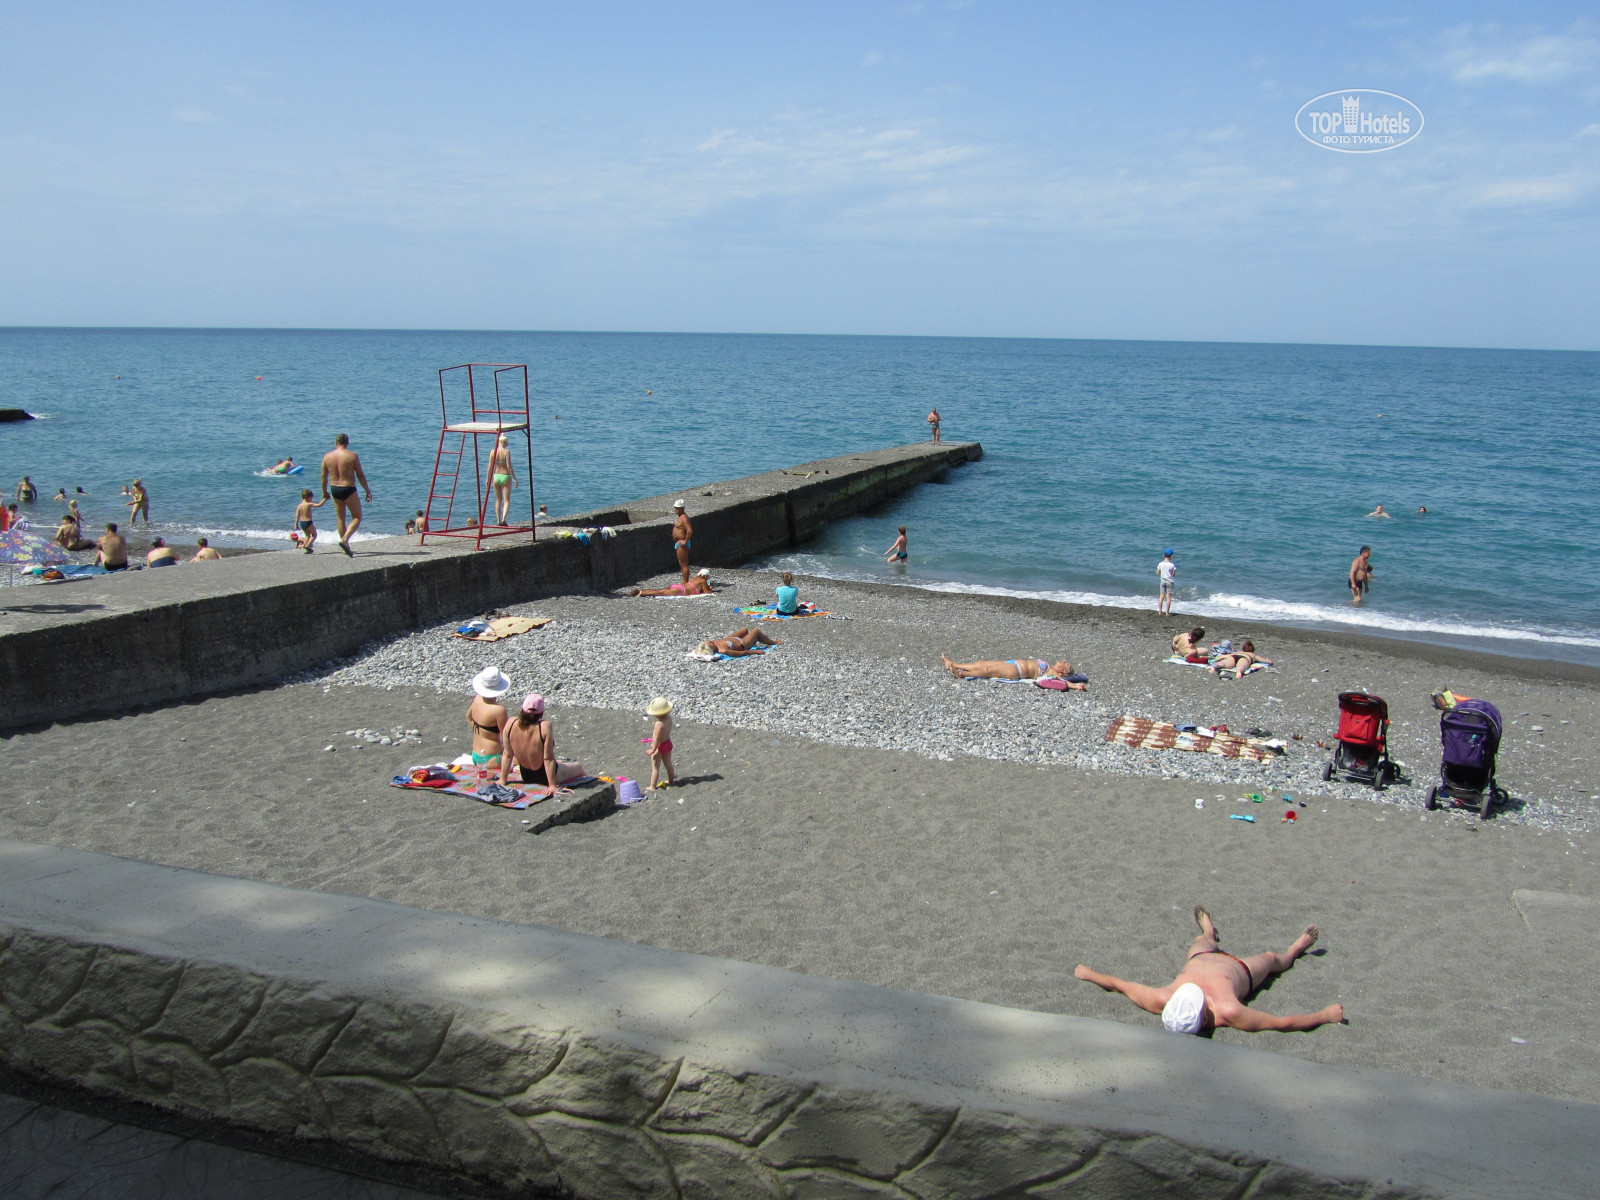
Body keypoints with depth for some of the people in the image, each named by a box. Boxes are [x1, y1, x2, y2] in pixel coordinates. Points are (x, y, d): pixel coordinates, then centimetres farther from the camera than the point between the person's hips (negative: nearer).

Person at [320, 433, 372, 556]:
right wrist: (367, 491, 1)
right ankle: (345, 539, -15)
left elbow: (324, 476, 7)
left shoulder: (327, 456, 1)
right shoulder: (353, 456, -10)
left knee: (341, 518, 17)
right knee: (357, 517, 6)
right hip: (348, 490, -5)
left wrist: (324, 492, 21)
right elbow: (360, 475, -8)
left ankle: (345, 546, 23)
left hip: (334, 489, 5)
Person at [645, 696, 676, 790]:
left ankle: (652, 786, 16)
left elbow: (657, 738, -28)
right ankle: (671, 780, 44)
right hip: (668, 743, 8)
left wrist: (653, 750, -19)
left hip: (660, 747, -8)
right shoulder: (669, 718, -9)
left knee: (655, 767, 7)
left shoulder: (659, 724, -33)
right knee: (668, 763, 26)